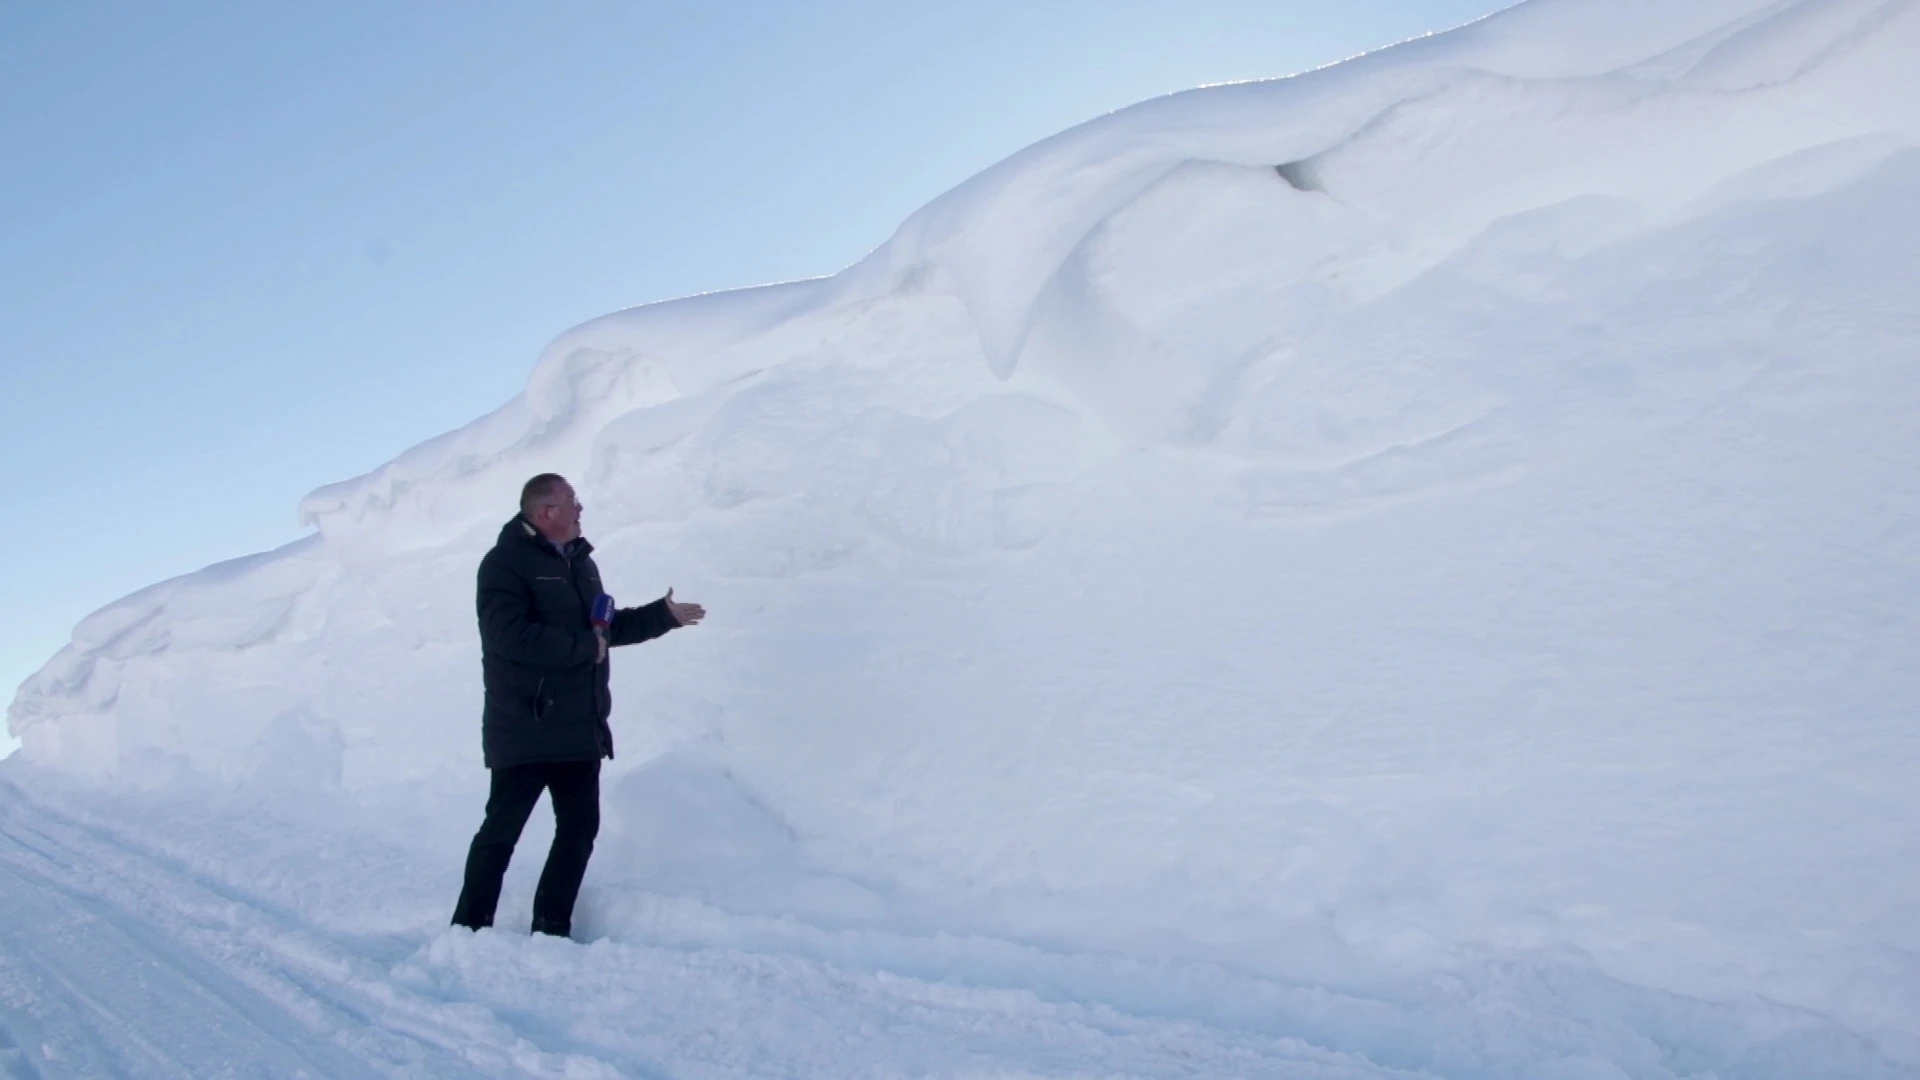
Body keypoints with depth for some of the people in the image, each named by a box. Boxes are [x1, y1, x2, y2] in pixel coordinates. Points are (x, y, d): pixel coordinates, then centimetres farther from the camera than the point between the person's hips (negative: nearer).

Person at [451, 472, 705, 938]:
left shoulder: (580, 561, 15)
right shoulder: (505, 563, -11)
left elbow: (606, 627, 24)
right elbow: (511, 635, -24)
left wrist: (663, 615, 18)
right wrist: (585, 647, -18)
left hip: (579, 727, 8)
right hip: (525, 730, -8)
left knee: (580, 827, 9)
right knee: (502, 830, 0)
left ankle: (552, 928, 21)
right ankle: (469, 930, 14)